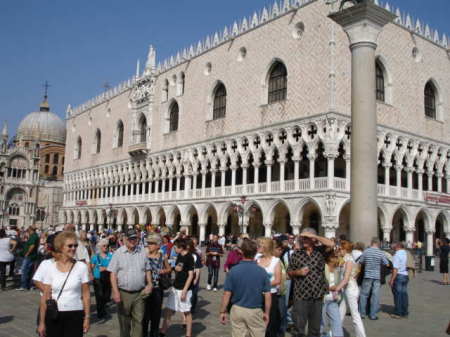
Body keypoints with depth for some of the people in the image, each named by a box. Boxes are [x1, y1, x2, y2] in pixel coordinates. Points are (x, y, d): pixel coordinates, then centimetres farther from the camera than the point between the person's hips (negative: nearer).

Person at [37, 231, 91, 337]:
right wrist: (42, 322, 3)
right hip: (54, 316, 1)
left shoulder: (81, 267, -4)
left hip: (75, 315, -1)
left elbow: (86, 295, 0)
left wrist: (87, 317, -2)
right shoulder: (51, 268, -1)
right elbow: (45, 297, 3)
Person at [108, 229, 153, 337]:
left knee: (138, 320, 2)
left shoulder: (142, 252, 5)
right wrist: (115, 291, -13)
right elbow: (113, 273, -5)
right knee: (124, 322, 11)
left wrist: (149, 284, 1)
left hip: (139, 293, 2)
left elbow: (147, 270, 14)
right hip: (123, 293, -1)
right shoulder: (118, 253, -3)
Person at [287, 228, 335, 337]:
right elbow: (289, 272, 8)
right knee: (299, 327, 4)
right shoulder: (296, 254, 2)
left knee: (315, 327, 14)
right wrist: (298, 272, -13)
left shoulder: (320, 251, 2)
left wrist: (313, 235, -17)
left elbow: (331, 244, -17)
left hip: (318, 296, 1)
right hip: (300, 296, -1)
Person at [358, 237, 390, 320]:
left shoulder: (366, 251, -4)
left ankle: (362, 313, 13)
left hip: (367, 276, 0)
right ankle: (373, 315, 8)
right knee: (375, 295, 6)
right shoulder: (381, 253, -5)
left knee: (364, 294, 10)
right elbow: (387, 264, -1)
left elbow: (360, 262, 4)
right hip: (377, 276, 0)